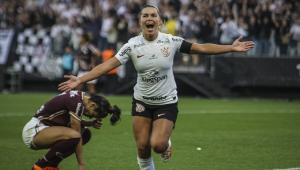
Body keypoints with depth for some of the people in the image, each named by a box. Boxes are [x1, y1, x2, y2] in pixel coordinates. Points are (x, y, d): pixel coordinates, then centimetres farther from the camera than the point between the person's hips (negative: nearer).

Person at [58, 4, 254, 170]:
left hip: (167, 102, -1)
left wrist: (231, 47, -12)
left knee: (157, 145, -17)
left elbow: (202, 48, -7)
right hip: (142, 101, 2)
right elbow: (108, 65, -13)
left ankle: (166, 144, 21)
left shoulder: (171, 41, -12)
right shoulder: (132, 45, -10)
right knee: (142, 147, -2)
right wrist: (80, 80, -22)